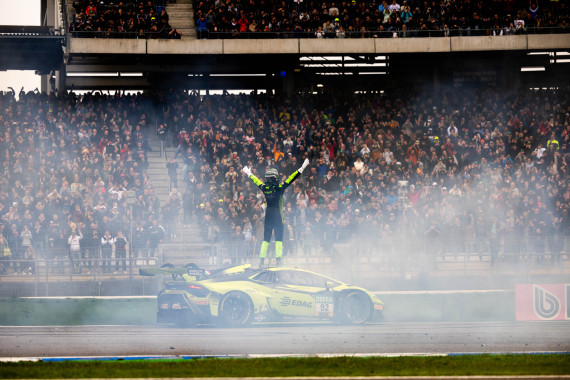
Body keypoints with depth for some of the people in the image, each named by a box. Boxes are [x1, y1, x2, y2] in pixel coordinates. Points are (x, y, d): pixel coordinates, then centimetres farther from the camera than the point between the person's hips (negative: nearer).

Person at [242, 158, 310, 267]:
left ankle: (261, 260, 6)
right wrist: (302, 168, -4)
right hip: (278, 216, -4)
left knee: (266, 239, 10)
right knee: (278, 239, -1)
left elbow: (255, 180, 18)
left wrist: (248, 173, 37)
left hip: (267, 216, 4)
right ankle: (278, 260, -9)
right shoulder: (279, 188, -10)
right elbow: (291, 178, -9)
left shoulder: (264, 188, 0)